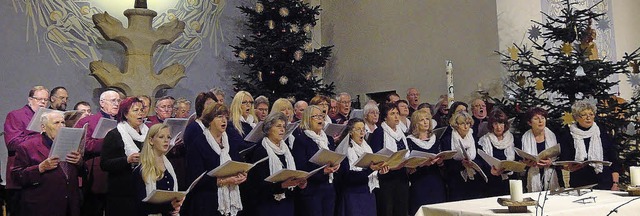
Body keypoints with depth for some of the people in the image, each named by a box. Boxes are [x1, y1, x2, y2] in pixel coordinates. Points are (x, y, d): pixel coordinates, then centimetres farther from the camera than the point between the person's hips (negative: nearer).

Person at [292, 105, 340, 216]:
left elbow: (335, 160, 20)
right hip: (311, 190, -6)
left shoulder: (328, 139, 16)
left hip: (329, 189, 6)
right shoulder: (301, 140, -5)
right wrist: (322, 171, -22)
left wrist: (335, 165, -4)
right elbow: (300, 168, -12)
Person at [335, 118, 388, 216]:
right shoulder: (345, 150, -9)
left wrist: (380, 170, -8)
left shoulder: (367, 148, 11)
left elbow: (372, 174, 14)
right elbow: (348, 176, -20)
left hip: (369, 194, 6)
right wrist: (370, 169, -30)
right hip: (352, 196, -6)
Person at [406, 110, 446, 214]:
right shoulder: (410, 140, -2)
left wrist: (440, 162, -4)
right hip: (419, 185, -4)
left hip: (437, 183, 4)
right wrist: (422, 163, -22)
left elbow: (441, 162, 18)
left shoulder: (434, 139, 13)